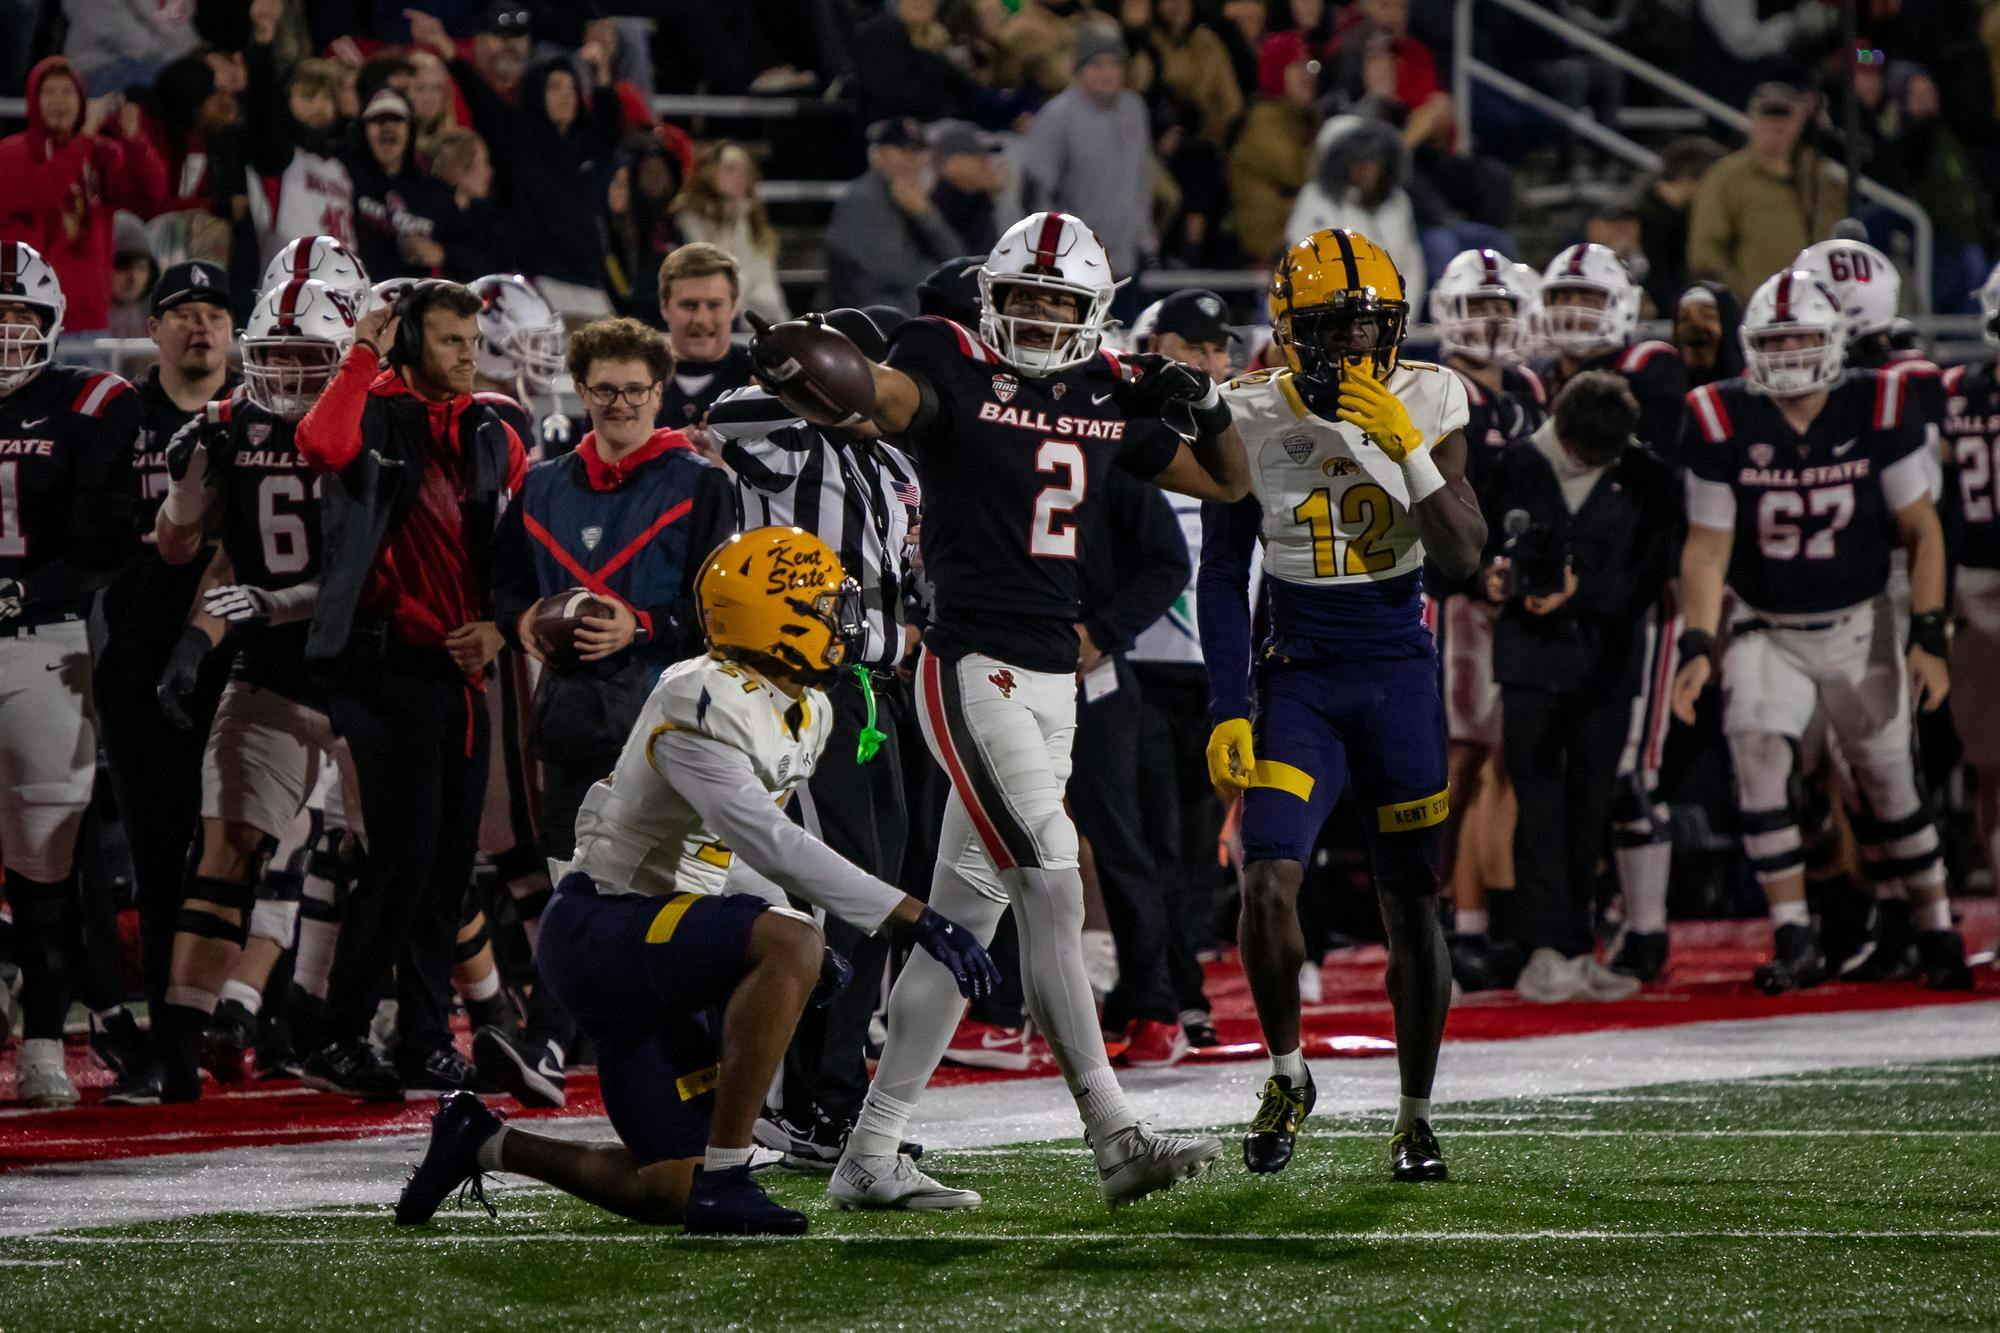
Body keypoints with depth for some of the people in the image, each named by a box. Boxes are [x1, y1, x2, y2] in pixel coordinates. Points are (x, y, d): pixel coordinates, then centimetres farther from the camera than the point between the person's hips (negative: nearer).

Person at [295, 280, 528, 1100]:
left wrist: (499, 624, 7)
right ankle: (339, 1042, -6)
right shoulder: (375, 417, -6)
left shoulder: (492, 438, 15)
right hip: (388, 665, -7)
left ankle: (424, 1042, 16)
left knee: (448, 863, 9)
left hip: (461, 667, 7)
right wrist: (365, 357, -19)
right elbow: (323, 444, -30)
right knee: (405, 855, -12)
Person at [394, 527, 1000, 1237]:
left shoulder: (806, 713, 9)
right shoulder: (702, 705, -22)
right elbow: (766, 842, -34)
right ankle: (724, 1177, -29)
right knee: (789, 946, -33)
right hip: (598, 931, -10)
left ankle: (484, 1143, 25)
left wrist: (801, 946, 4)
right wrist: (914, 917, -37)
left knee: (672, 1191, 6)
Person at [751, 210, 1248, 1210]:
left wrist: (1207, 410, 2)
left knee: (964, 919, 7)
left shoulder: (1106, 396, 13)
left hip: (1052, 681, 7)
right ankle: (1114, 1139, -15)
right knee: (1053, 892, -15)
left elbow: (1227, 485, 23)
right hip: (973, 670, -7)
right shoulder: (953, 367, -5)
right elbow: (881, 394, -27)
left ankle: (869, 1155, 11)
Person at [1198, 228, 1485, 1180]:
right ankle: (1287, 1072, 9)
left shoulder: (1427, 405, -3)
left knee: (1413, 905, 3)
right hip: (1298, 674, -1)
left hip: (1400, 672, 1)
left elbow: (1461, 558, -9)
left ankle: (1415, 1115, 18)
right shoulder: (1250, 417, -4)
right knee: (1268, 887, -16)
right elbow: (1222, 576, 3)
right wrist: (1229, 711, -3)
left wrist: (1407, 448, -20)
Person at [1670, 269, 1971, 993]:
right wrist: (1697, 647, -17)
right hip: (1765, 630, 0)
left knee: (1889, 781, 7)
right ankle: (1794, 939, -18)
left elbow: (1921, 529, -4)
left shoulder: (1877, 409, -11)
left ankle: (1937, 929, 26)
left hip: (1859, 628, 0)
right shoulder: (1723, 421, -10)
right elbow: (1707, 546, -6)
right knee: (1757, 754, -22)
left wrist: (1928, 639, -11)